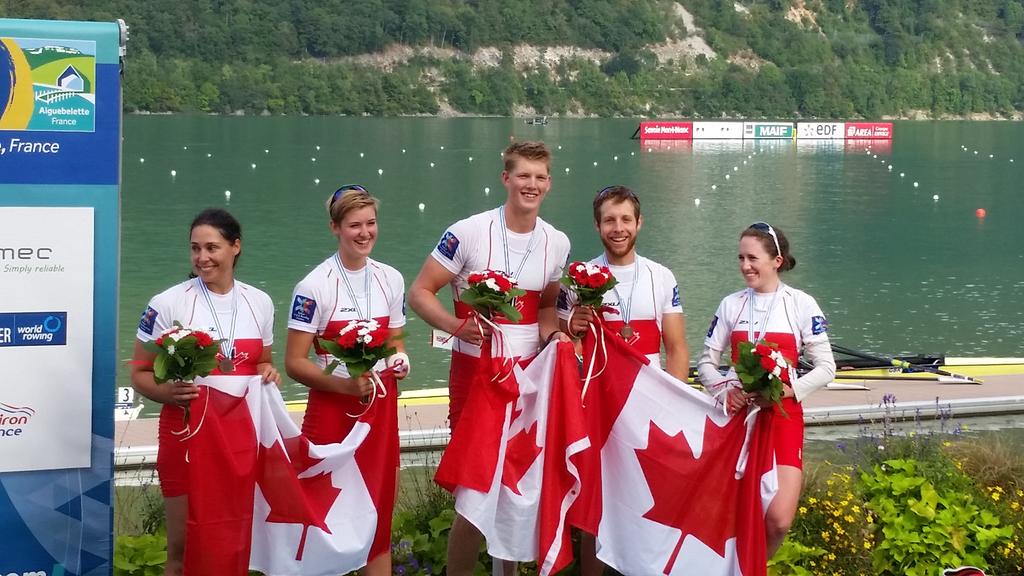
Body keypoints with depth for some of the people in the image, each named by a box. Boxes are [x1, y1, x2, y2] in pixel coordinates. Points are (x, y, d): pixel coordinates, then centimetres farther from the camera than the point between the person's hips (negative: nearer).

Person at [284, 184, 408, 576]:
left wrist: (399, 361, -6)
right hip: (331, 412, -4)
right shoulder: (314, 287, -11)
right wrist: (346, 385, -23)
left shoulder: (391, 280, 5)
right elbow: (295, 363, -11)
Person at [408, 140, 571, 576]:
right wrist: (457, 327, -23)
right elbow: (419, 293, -7)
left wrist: (553, 333, -2)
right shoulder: (468, 233, -10)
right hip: (475, 372, -4)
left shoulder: (557, 243, 6)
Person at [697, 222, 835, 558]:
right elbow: (706, 361, 8)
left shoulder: (801, 304, -1)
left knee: (778, 521, -11)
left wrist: (788, 390, -18)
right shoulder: (731, 305, 6)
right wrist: (725, 391, -11)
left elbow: (826, 368, -2)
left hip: (782, 414, -2)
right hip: (737, 414, 2)